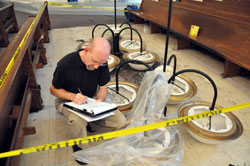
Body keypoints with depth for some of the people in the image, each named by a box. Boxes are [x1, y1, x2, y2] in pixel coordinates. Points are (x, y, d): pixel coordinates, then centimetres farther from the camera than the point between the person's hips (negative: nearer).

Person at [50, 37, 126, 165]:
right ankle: (79, 148, -5)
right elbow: (53, 89, -10)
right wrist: (72, 96, -29)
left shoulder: (102, 64, -13)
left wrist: (100, 100, -23)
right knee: (77, 120, -39)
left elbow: (103, 87, 0)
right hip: (67, 101, -4)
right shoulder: (66, 64, -25)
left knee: (120, 121, -13)